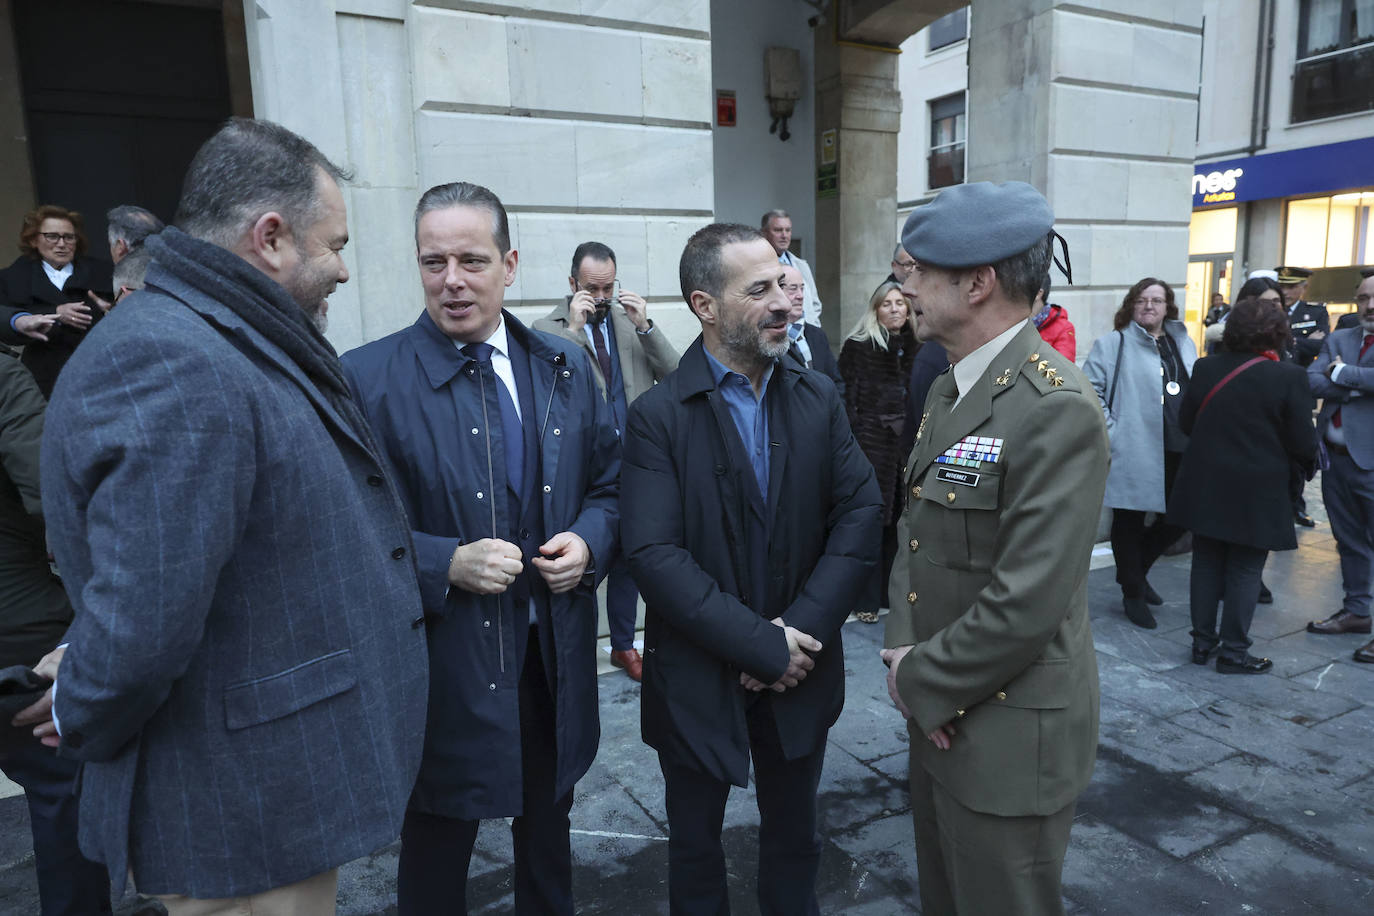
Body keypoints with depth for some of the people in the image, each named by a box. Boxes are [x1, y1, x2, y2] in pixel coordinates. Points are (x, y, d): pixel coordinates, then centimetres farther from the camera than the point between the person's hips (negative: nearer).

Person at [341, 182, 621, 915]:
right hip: (443, 667, -3)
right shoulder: (367, 379, -11)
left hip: (557, 656, 4)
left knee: (548, 842, 24)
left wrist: (589, 542, -10)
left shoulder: (567, 367, 2)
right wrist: (446, 564, -23)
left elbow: (609, 483, 9)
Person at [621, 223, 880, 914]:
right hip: (699, 680, -3)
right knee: (695, 848, 19)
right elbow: (655, 555, -21)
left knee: (794, 838, 23)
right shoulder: (658, 417, -13)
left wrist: (801, 628, -17)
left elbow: (861, 514, -6)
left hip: (801, 673, 3)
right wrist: (762, 646, -21)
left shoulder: (819, 399, -1)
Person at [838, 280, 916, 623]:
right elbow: (847, 397, -5)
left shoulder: (914, 345, 11)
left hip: (906, 440, 4)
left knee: (898, 518, 8)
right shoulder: (858, 346, -2)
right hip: (871, 441, -4)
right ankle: (868, 598, 11)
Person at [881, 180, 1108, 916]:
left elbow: (1027, 603, -27)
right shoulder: (948, 387, 7)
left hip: (1009, 733, -8)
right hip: (938, 713, 8)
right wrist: (903, 651, -4)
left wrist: (922, 683, -14)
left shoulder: (1056, 410, -23)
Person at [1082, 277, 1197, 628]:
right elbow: (1089, 389, -10)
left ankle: (1134, 570, 34)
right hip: (1132, 453, -6)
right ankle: (1133, 593, 20)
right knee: (1130, 521, 5)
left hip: (1179, 451, 6)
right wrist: (1111, 431, -15)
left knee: (1178, 517, 11)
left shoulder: (1184, 344, 15)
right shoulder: (1111, 345, -4)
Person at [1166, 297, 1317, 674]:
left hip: (1205, 487, 3)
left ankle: (1202, 641, 22)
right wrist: (1311, 459, 11)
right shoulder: (1288, 377, -14)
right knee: (1244, 570, 7)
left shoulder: (1205, 368, -4)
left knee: (1206, 563, 14)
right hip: (1256, 495, -3)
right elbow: (1303, 442, -10)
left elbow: (1186, 422, 4)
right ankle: (1233, 652, 14)